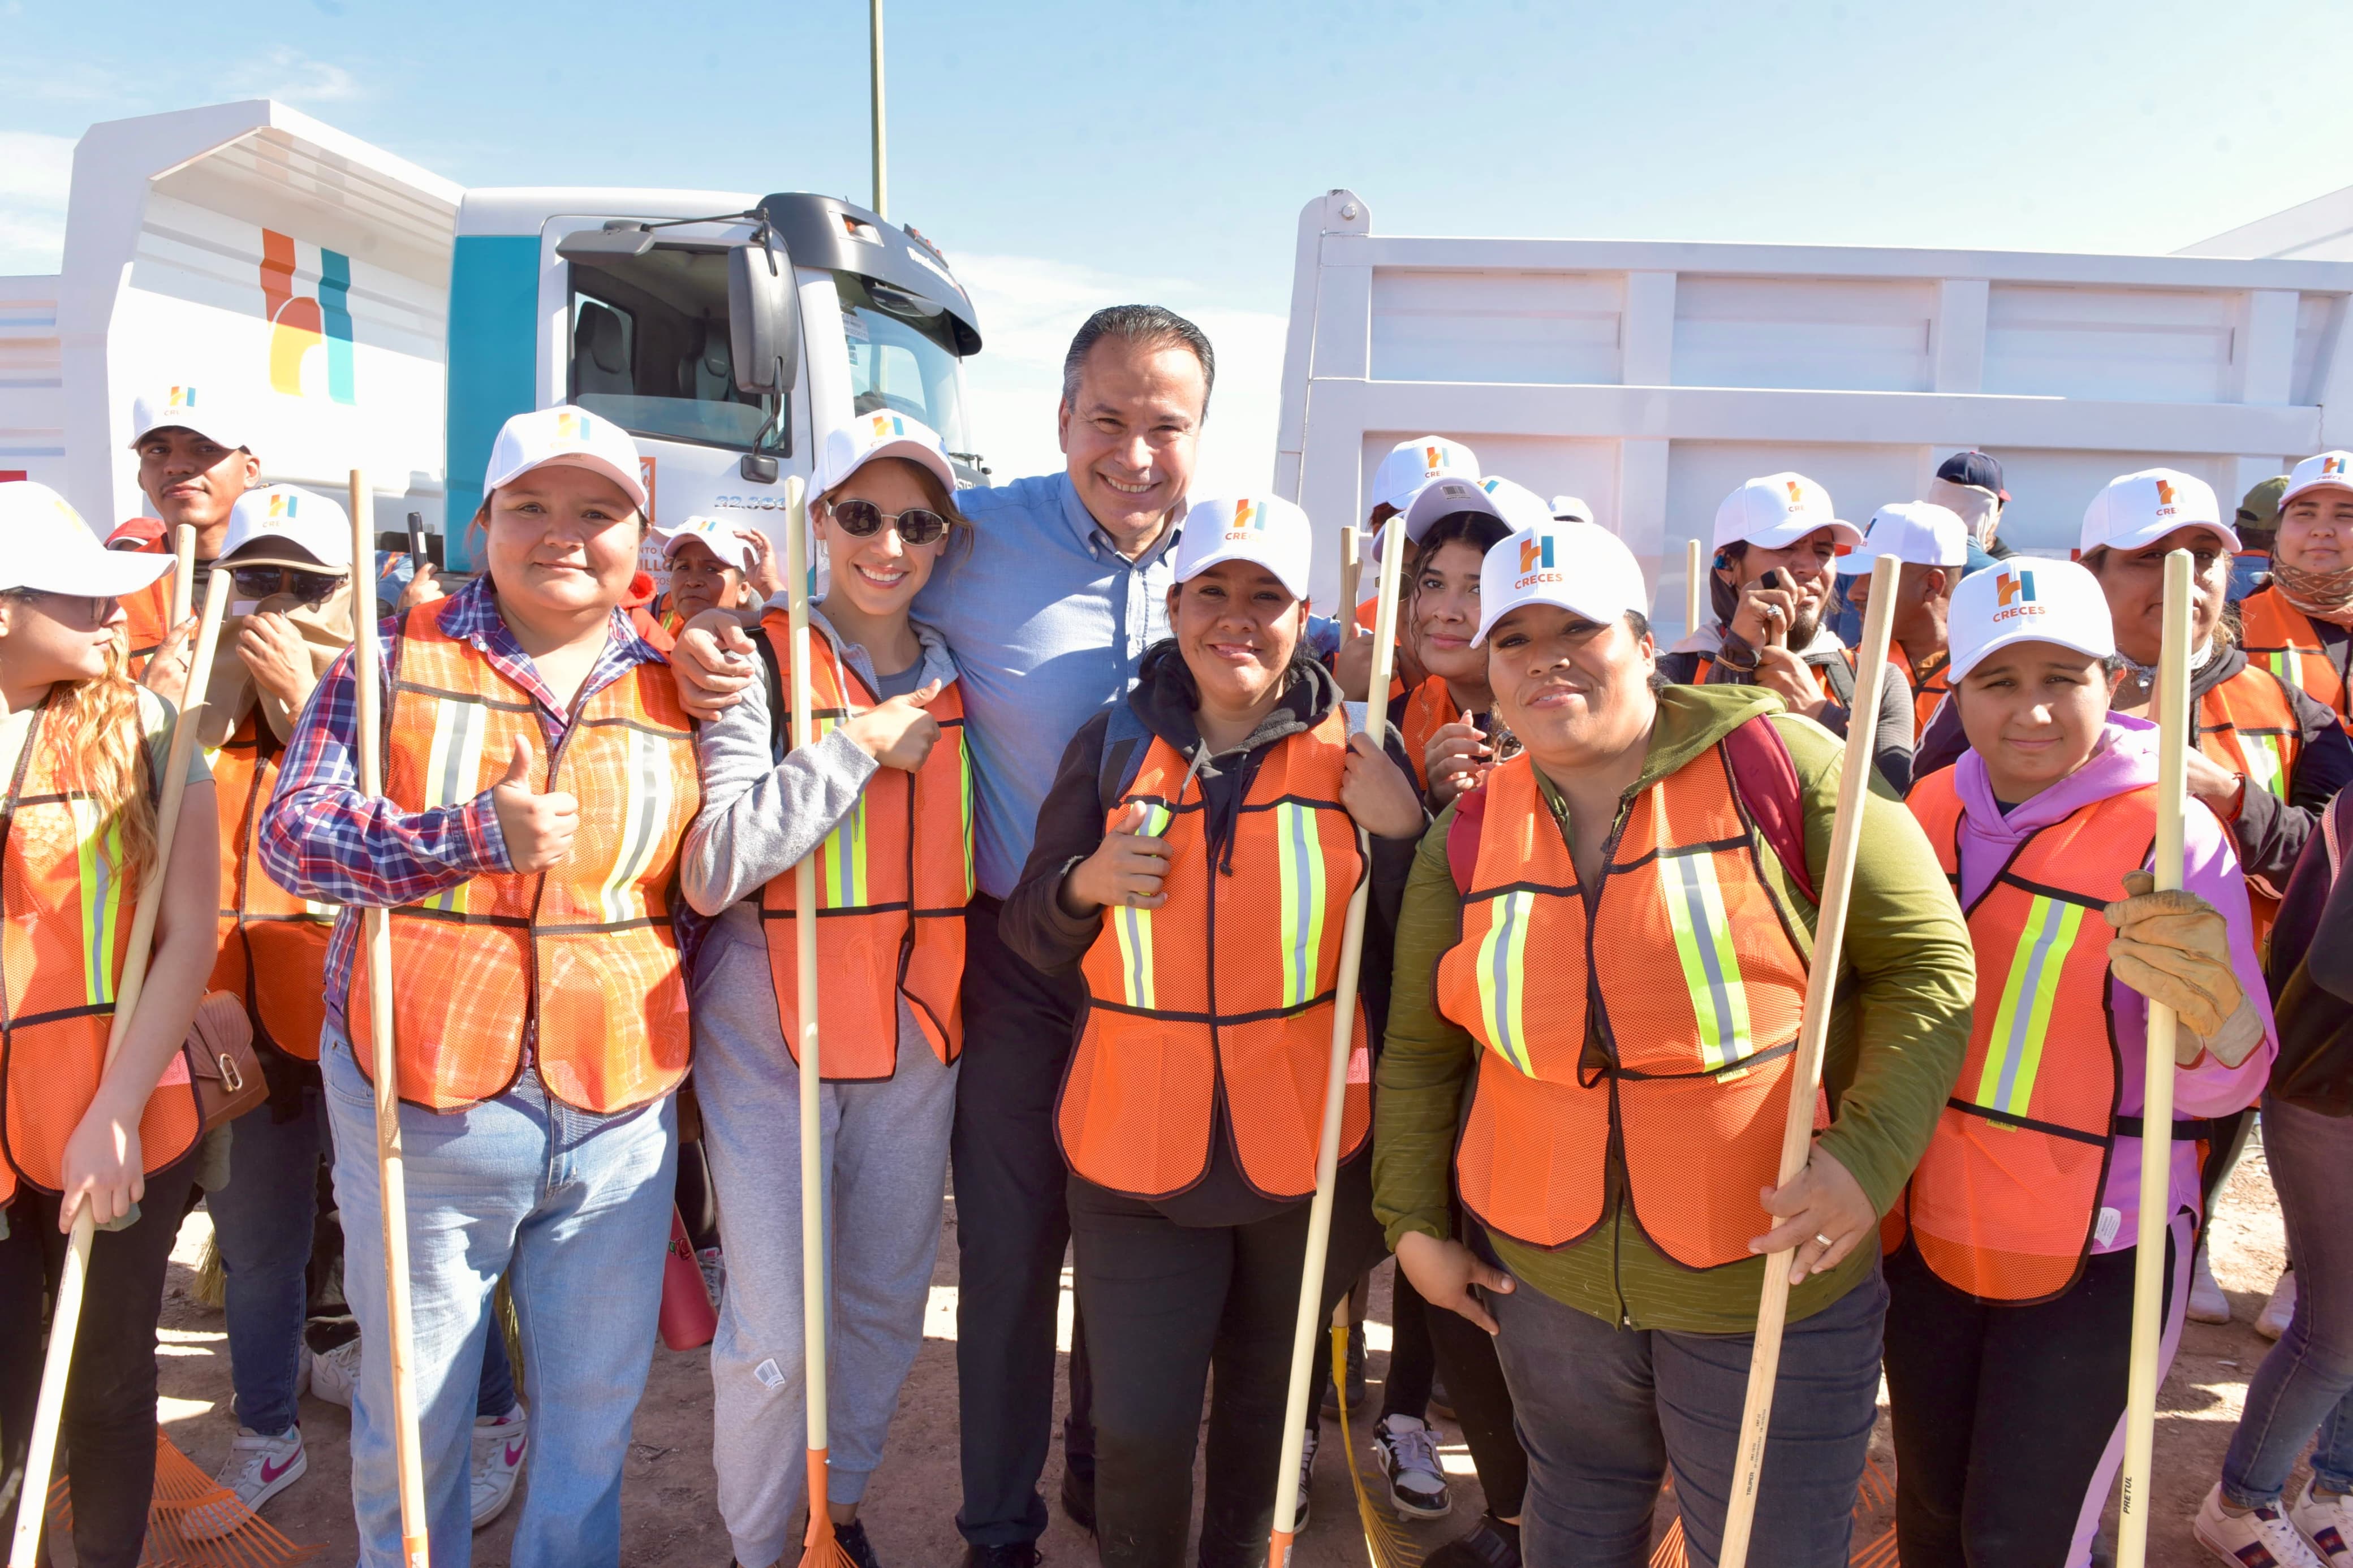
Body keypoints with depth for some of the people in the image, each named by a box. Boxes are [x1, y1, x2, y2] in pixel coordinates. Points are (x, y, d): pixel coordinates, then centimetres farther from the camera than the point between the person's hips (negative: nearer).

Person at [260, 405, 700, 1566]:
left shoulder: (679, 684, 5)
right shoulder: (399, 657, 1)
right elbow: (292, 830, -9)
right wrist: (477, 836, -22)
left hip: (619, 1112, 2)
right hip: (422, 1104, -1)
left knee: (596, 1407, 16)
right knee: (411, 1406, 15)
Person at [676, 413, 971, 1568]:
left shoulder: (956, 680, 5)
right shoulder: (759, 664, -8)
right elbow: (710, 868, -21)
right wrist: (860, 743, -19)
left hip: (916, 1039, 4)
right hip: (768, 1039, -4)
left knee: (888, 1306, 16)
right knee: (776, 1333, 1)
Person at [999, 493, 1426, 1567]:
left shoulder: (1357, 757, -3)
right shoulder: (1113, 746, 0)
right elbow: (1029, 938, 5)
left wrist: (1400, 832, -16)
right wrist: (1083, 884, -15)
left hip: (1308, 1150, 0)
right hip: (1137, 1149, 0)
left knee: (1267, 1402, 19)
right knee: (1136, 1428, 4)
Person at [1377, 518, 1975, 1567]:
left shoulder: (1777, 763, -12)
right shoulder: (1468, 837, 0)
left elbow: (1926, 961, -10)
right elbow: (1418, 1048, 9)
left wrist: (1868, 1157, -20)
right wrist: (1413, 1220, 8)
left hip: (1773, 1285, -3)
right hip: (1545, 1276, 3)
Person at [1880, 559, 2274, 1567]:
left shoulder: (2170, 832, -14)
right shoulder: (1932, 810, -1)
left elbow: (2226, 1080, -24)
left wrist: (2204, 1002, -47)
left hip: (2095, 1256, -4)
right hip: (1928, 1231, 4)